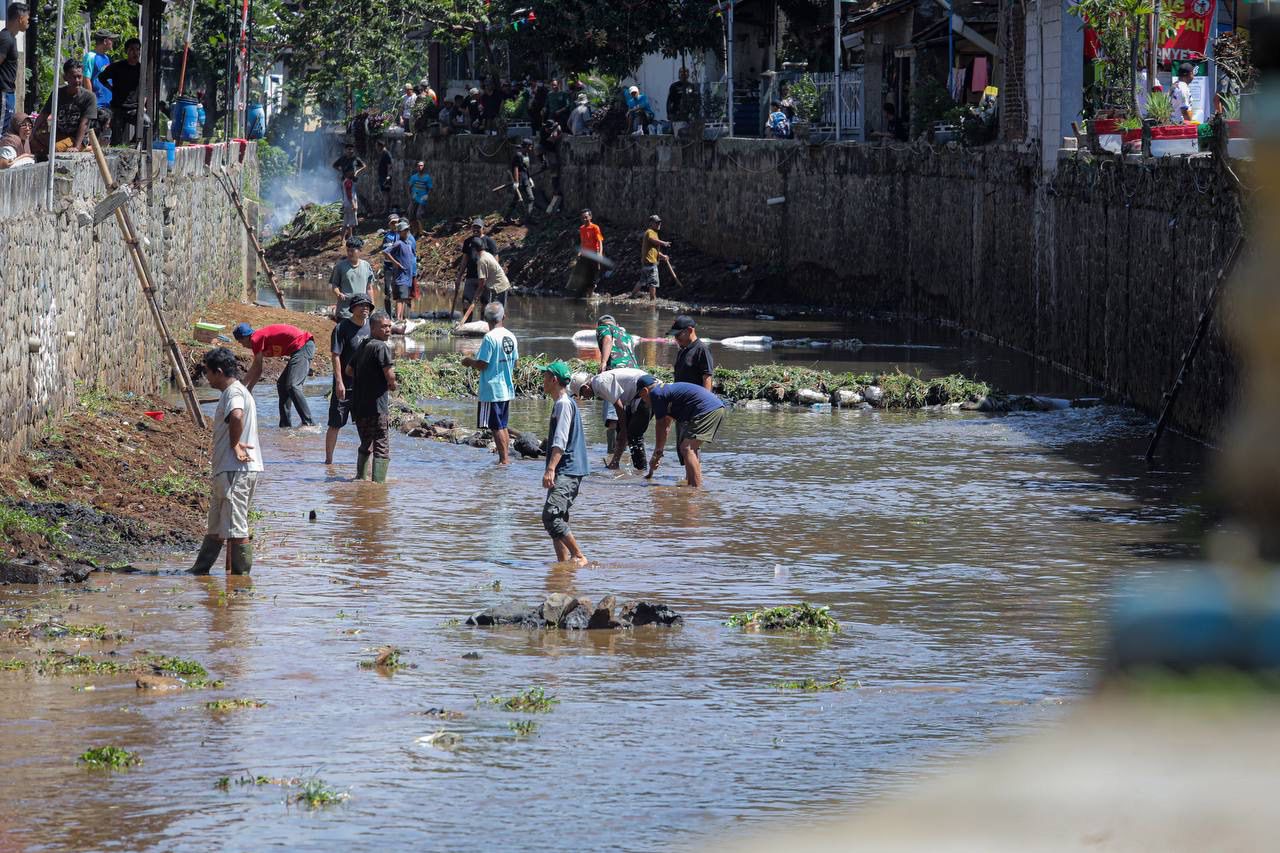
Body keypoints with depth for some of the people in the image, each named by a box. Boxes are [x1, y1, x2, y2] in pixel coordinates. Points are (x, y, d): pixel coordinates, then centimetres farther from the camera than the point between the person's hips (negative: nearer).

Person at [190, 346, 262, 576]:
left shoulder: (233, 392, -15)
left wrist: (234, 444, -23)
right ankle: (200, 570, 27)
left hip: (235, 470, -11)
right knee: (215, 528, 18)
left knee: (235, 528, -6)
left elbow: (236, 416, -37)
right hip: (226, 470, 11)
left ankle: (242, 574, -1)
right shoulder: (233, 391, 18)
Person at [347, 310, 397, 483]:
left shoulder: (363, 346, 15)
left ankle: (360, 477, 32)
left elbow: (349, 370, 25)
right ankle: (379, 481, -15)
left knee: (365, 445, 24)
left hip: (358, 406, 9)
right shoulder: (381, 347, -12)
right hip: (376, 404, -9)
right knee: (382, 447, -7)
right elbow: (389, 375, -19)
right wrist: (392, 384, 2)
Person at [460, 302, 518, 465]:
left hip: (492, 390, -7)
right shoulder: (511, 337, 6)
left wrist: (469, 362, 1)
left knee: (496, 427, -3)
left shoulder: (490, 338, -16)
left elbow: (482, 364, -17)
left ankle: (503, 459, -3)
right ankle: (506, 457, 18)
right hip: (507, 389, 7)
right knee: (502, 426, 16)